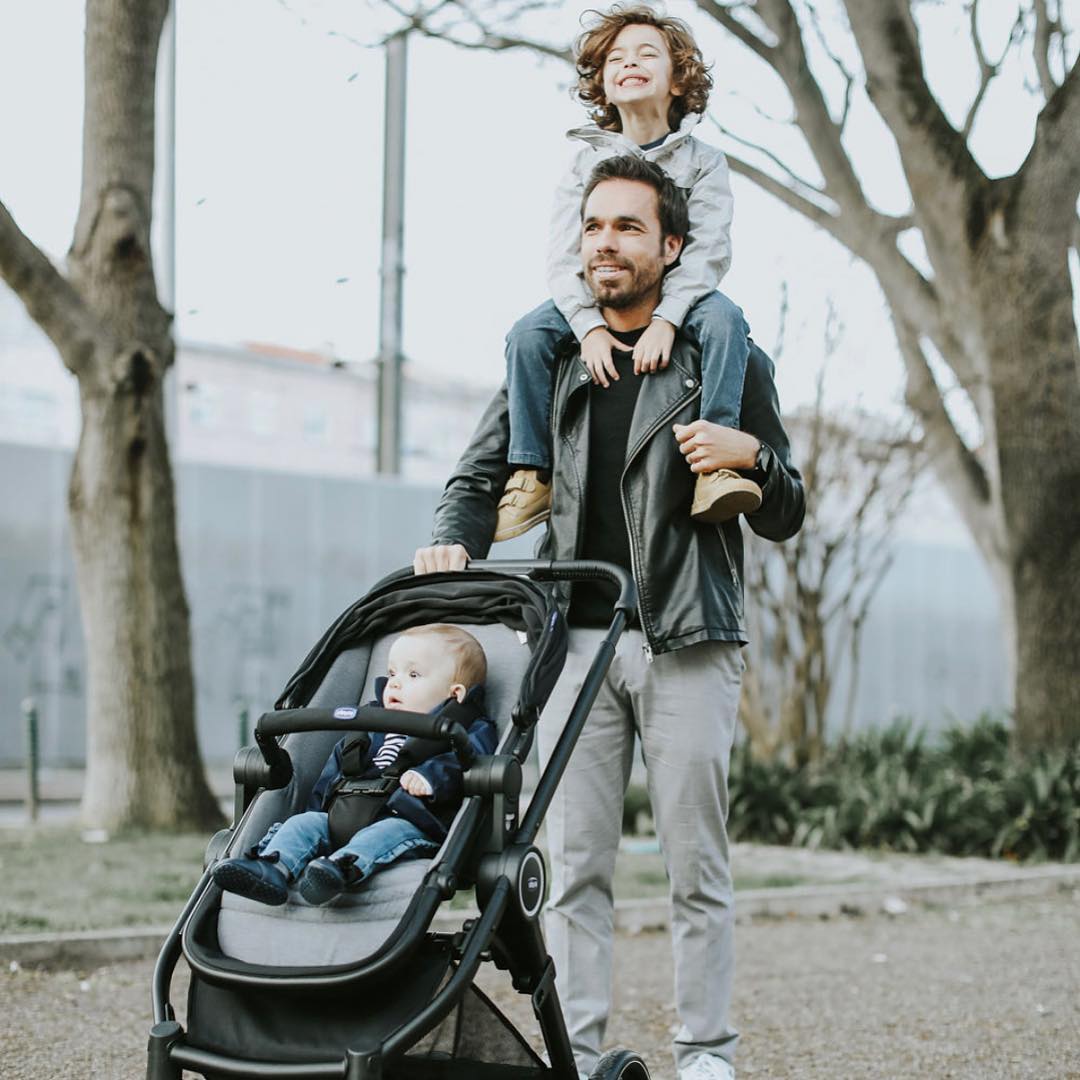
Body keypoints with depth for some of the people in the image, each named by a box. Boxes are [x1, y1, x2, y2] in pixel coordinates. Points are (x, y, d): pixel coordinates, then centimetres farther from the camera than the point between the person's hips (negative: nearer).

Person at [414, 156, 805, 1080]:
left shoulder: (729, 362, 6)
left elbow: (786, 518, 9)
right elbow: (482, 473, 16)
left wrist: (751, 455, -12)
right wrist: (453, 542, -5)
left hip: (687, 643, -2)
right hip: (577, 637, 3)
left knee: (696, 865, 0)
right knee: (575, 865, 2)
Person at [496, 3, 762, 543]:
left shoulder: (702, 162, -1)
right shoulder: (586, 162, 3)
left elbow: (709, 251, -14)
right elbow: (563, 258, -8)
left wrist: (664, 320, -32)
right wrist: (590, 326, -27)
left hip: (677, 298, -1)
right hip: (597, 301, 2)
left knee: (723, 319, -34)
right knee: (528, 333, -26)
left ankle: (714, 464, -40)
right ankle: (531, 473, -19)